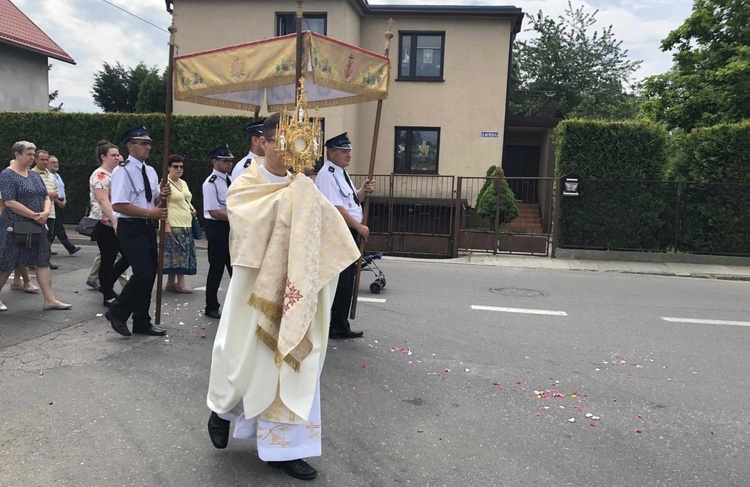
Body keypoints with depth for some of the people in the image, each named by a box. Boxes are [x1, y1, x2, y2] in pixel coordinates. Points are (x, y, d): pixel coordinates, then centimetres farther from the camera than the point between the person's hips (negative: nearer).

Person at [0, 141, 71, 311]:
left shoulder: (35, 175, 12)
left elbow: (46, 197, 12)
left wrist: (45, 212, -9)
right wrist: (35, 216, -17)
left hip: (36, 227, 7)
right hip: (15, 227, -7)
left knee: (43, 261, 3)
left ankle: (50, 299, 5)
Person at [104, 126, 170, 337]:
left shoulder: (150, 171, 12)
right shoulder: (122, 171, -12)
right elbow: (118, 205, -20)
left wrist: (162, 195, -3)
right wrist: (151, 212, -22)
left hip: (148, 227, 8)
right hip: (131, 228, -8)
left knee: (149, 274, 10)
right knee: (143, 274, -13)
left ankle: (142, 322, 22)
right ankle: (117, 312, 9)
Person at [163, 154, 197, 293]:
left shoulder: (183, 183, 17)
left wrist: (192, 209, 8)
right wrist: (166, 224, -19)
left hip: (186, 225, 8)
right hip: (173, 225, -8)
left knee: (183, 253, 7)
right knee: (177, 253, -8)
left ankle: (171, 282, 14)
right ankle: (181, 283, -3)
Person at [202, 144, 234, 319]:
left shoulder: (230, 180, 10)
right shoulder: (211, 183, -15)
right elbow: (214, 212, -20)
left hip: (231, 228, 8)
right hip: (217, 229, -7)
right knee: (216, 269, 3)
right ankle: (211, 308, 17)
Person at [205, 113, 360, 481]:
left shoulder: (303, 187, 7)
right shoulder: (245, 185, -3)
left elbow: (326, 235, 2)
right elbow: (246, 222, -22)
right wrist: (291, 194, -22)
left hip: (292, 287, 3)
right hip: (255, 282, -3)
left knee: (292, 359, 3)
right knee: (243, 353, 6)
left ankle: (283, 446, 15)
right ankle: (223, 408, 39)